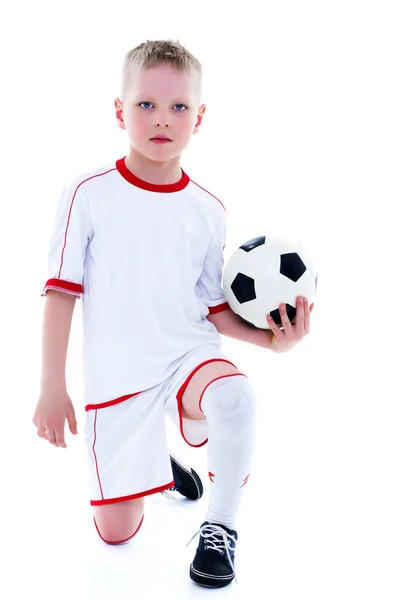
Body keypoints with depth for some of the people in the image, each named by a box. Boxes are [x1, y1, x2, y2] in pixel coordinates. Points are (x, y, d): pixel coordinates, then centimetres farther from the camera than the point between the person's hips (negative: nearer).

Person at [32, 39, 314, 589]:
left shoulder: (207, 210, 0)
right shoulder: (88, 194, -7)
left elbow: (216, 309, 5)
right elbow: (61, 292, -5)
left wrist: (272, 338, -12)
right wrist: (53, 388, -7)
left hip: (189, 354, 1)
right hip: (117, 375, 0)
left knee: (234, 396, -36)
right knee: (116, 532, 2)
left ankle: (220, 527, -10)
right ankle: (156, 463, 35)